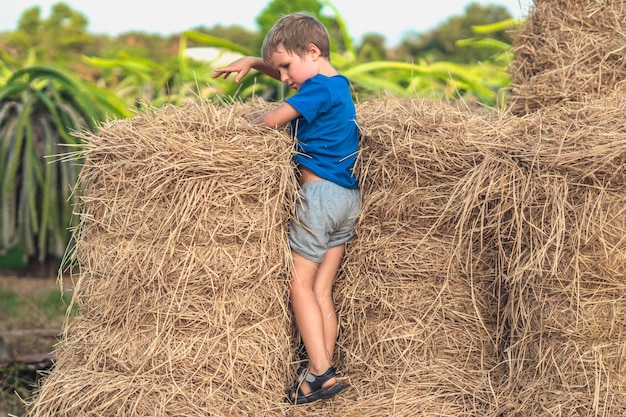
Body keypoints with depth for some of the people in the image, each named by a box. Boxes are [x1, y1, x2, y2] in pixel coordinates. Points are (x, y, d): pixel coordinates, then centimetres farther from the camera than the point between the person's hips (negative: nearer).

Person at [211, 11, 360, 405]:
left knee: (300, 284, -4)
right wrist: (252, 62, 20)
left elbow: (272, 120, -15)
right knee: (322, 291, 7)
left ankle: (321, 372, -10)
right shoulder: (339, 85, 16)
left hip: (320, 193, -9)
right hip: (350, 199, 9)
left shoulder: (319, 89, -12)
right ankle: (323, 371, 6)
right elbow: (285, 71, 32)